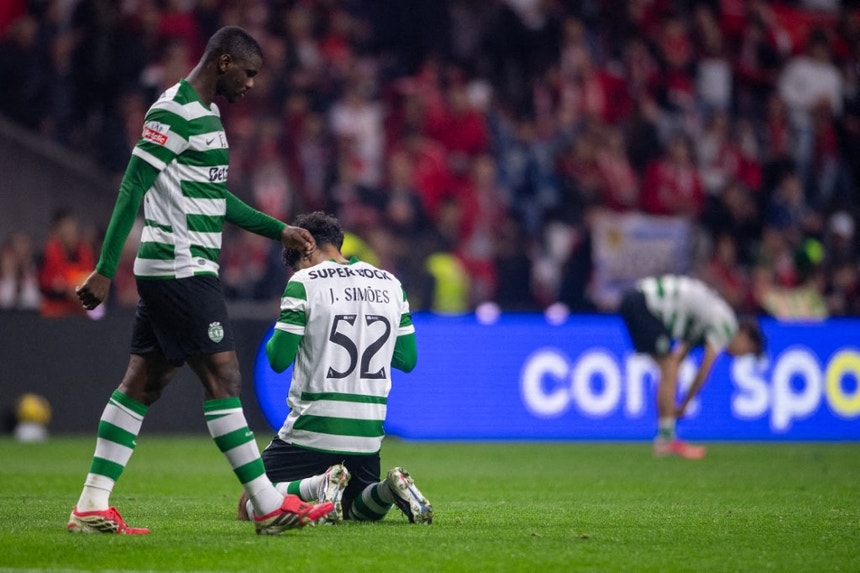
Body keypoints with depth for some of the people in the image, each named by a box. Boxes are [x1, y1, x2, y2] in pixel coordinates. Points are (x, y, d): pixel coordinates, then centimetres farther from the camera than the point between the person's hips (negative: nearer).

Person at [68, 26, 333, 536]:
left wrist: (280, 231, 27)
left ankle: (93, 508, 8)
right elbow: (133, 188, -18)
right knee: (223, 378, -7)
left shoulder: (206, 113, 17)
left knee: (144, 382, 8)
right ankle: (270, 507, -4)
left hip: (171, 272, 10)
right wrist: (106, 271, -20)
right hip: (182, 269, -10)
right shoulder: (175, 112, -14)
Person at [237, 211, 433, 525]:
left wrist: (284, 324, 13)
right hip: (368, 432, 5)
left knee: (251, 505, 4)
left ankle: (318, 485, -23)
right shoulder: (391, 284, 9)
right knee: (362, 510, 24)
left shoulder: (304, 283, -7)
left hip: (312, 430, -5)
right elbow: (408, 359, 14)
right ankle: (393, 486, -10)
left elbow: (278, 358, -8)